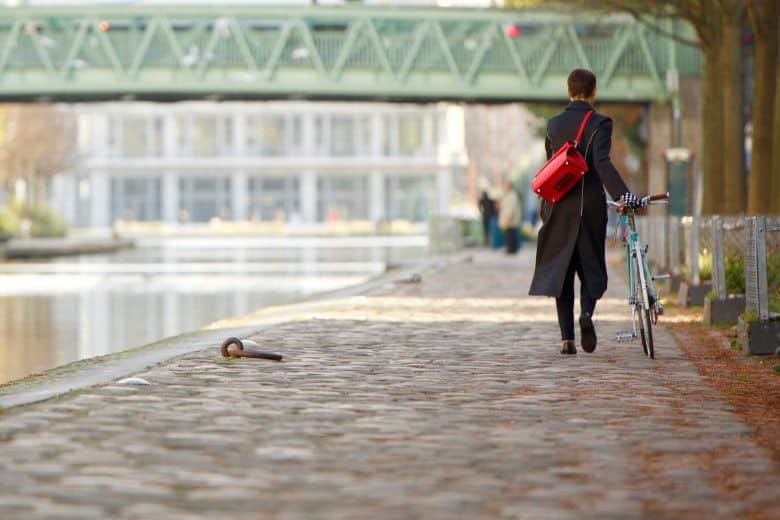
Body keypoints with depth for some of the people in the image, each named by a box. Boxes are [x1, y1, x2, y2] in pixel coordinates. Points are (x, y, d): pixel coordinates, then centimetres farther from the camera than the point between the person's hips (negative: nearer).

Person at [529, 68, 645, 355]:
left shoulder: (554, 124, 8)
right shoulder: (599, 123, -7)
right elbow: (602, 163, -21)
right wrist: (622, 195, -29)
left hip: (558, 207, 3)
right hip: (590, 205, -3)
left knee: (561, 269, 7)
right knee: (591, 265, 10)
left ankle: (567, 337, 3)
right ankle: (587, 311, -18)